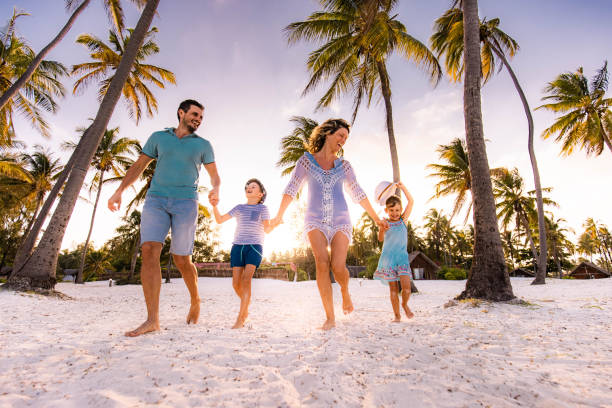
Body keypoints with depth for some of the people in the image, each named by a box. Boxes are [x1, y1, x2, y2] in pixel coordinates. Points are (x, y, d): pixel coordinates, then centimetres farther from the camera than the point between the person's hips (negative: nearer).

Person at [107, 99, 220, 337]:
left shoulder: (203, 145, 13)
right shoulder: (158, 137, 16)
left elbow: (214, 174, 9)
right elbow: (139, 166, 18)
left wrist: (215, 189, -13)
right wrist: (120, 190, 7)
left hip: (186, 203, -1)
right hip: (156, 200, 2)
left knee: (181, 260, -4)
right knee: (149, 251, -15)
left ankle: (195, 301, 23)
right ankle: (152, 320, -13)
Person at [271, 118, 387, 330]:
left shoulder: (344, 165, 13)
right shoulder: (306, 160, 7)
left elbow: (358, 194, 17)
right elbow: (291, 189, 7)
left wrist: (376, 218, 19)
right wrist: (279, 215, 3)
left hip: (340, 220, 1)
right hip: (315, 221, -1)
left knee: (338, 267, -16)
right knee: (322, 263, -21)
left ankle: (345, 291, 20)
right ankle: (330, 317, -9)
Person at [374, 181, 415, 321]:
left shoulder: (403, 220, 9)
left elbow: (411, 201, 7)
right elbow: (380, 239, -8)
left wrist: (402, 186, 6)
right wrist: (382, 230, -28)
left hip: (402, 257, 1)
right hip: (388, 257, -1)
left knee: (406, 285, -11)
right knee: (393, 288, 2)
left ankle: (405, 304, 19)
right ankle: (397, 315, 15)